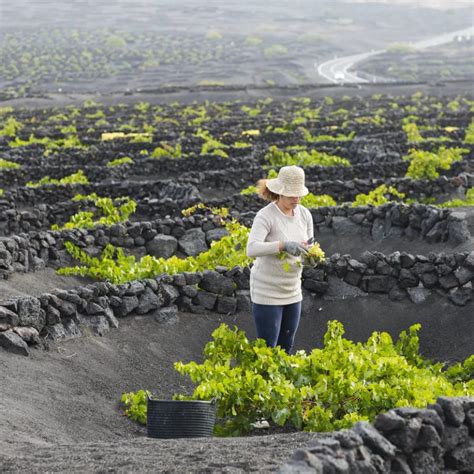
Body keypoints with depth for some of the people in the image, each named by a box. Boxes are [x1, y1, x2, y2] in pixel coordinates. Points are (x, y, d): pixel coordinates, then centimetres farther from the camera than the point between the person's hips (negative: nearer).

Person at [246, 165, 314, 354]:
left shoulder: (304, 214, -1)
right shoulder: (265, 216, -20)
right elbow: (252, 249, -34)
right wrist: (283, 244, -46)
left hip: (293, 291, 6)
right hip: (267, 291, -6)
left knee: (286, 348, 14)